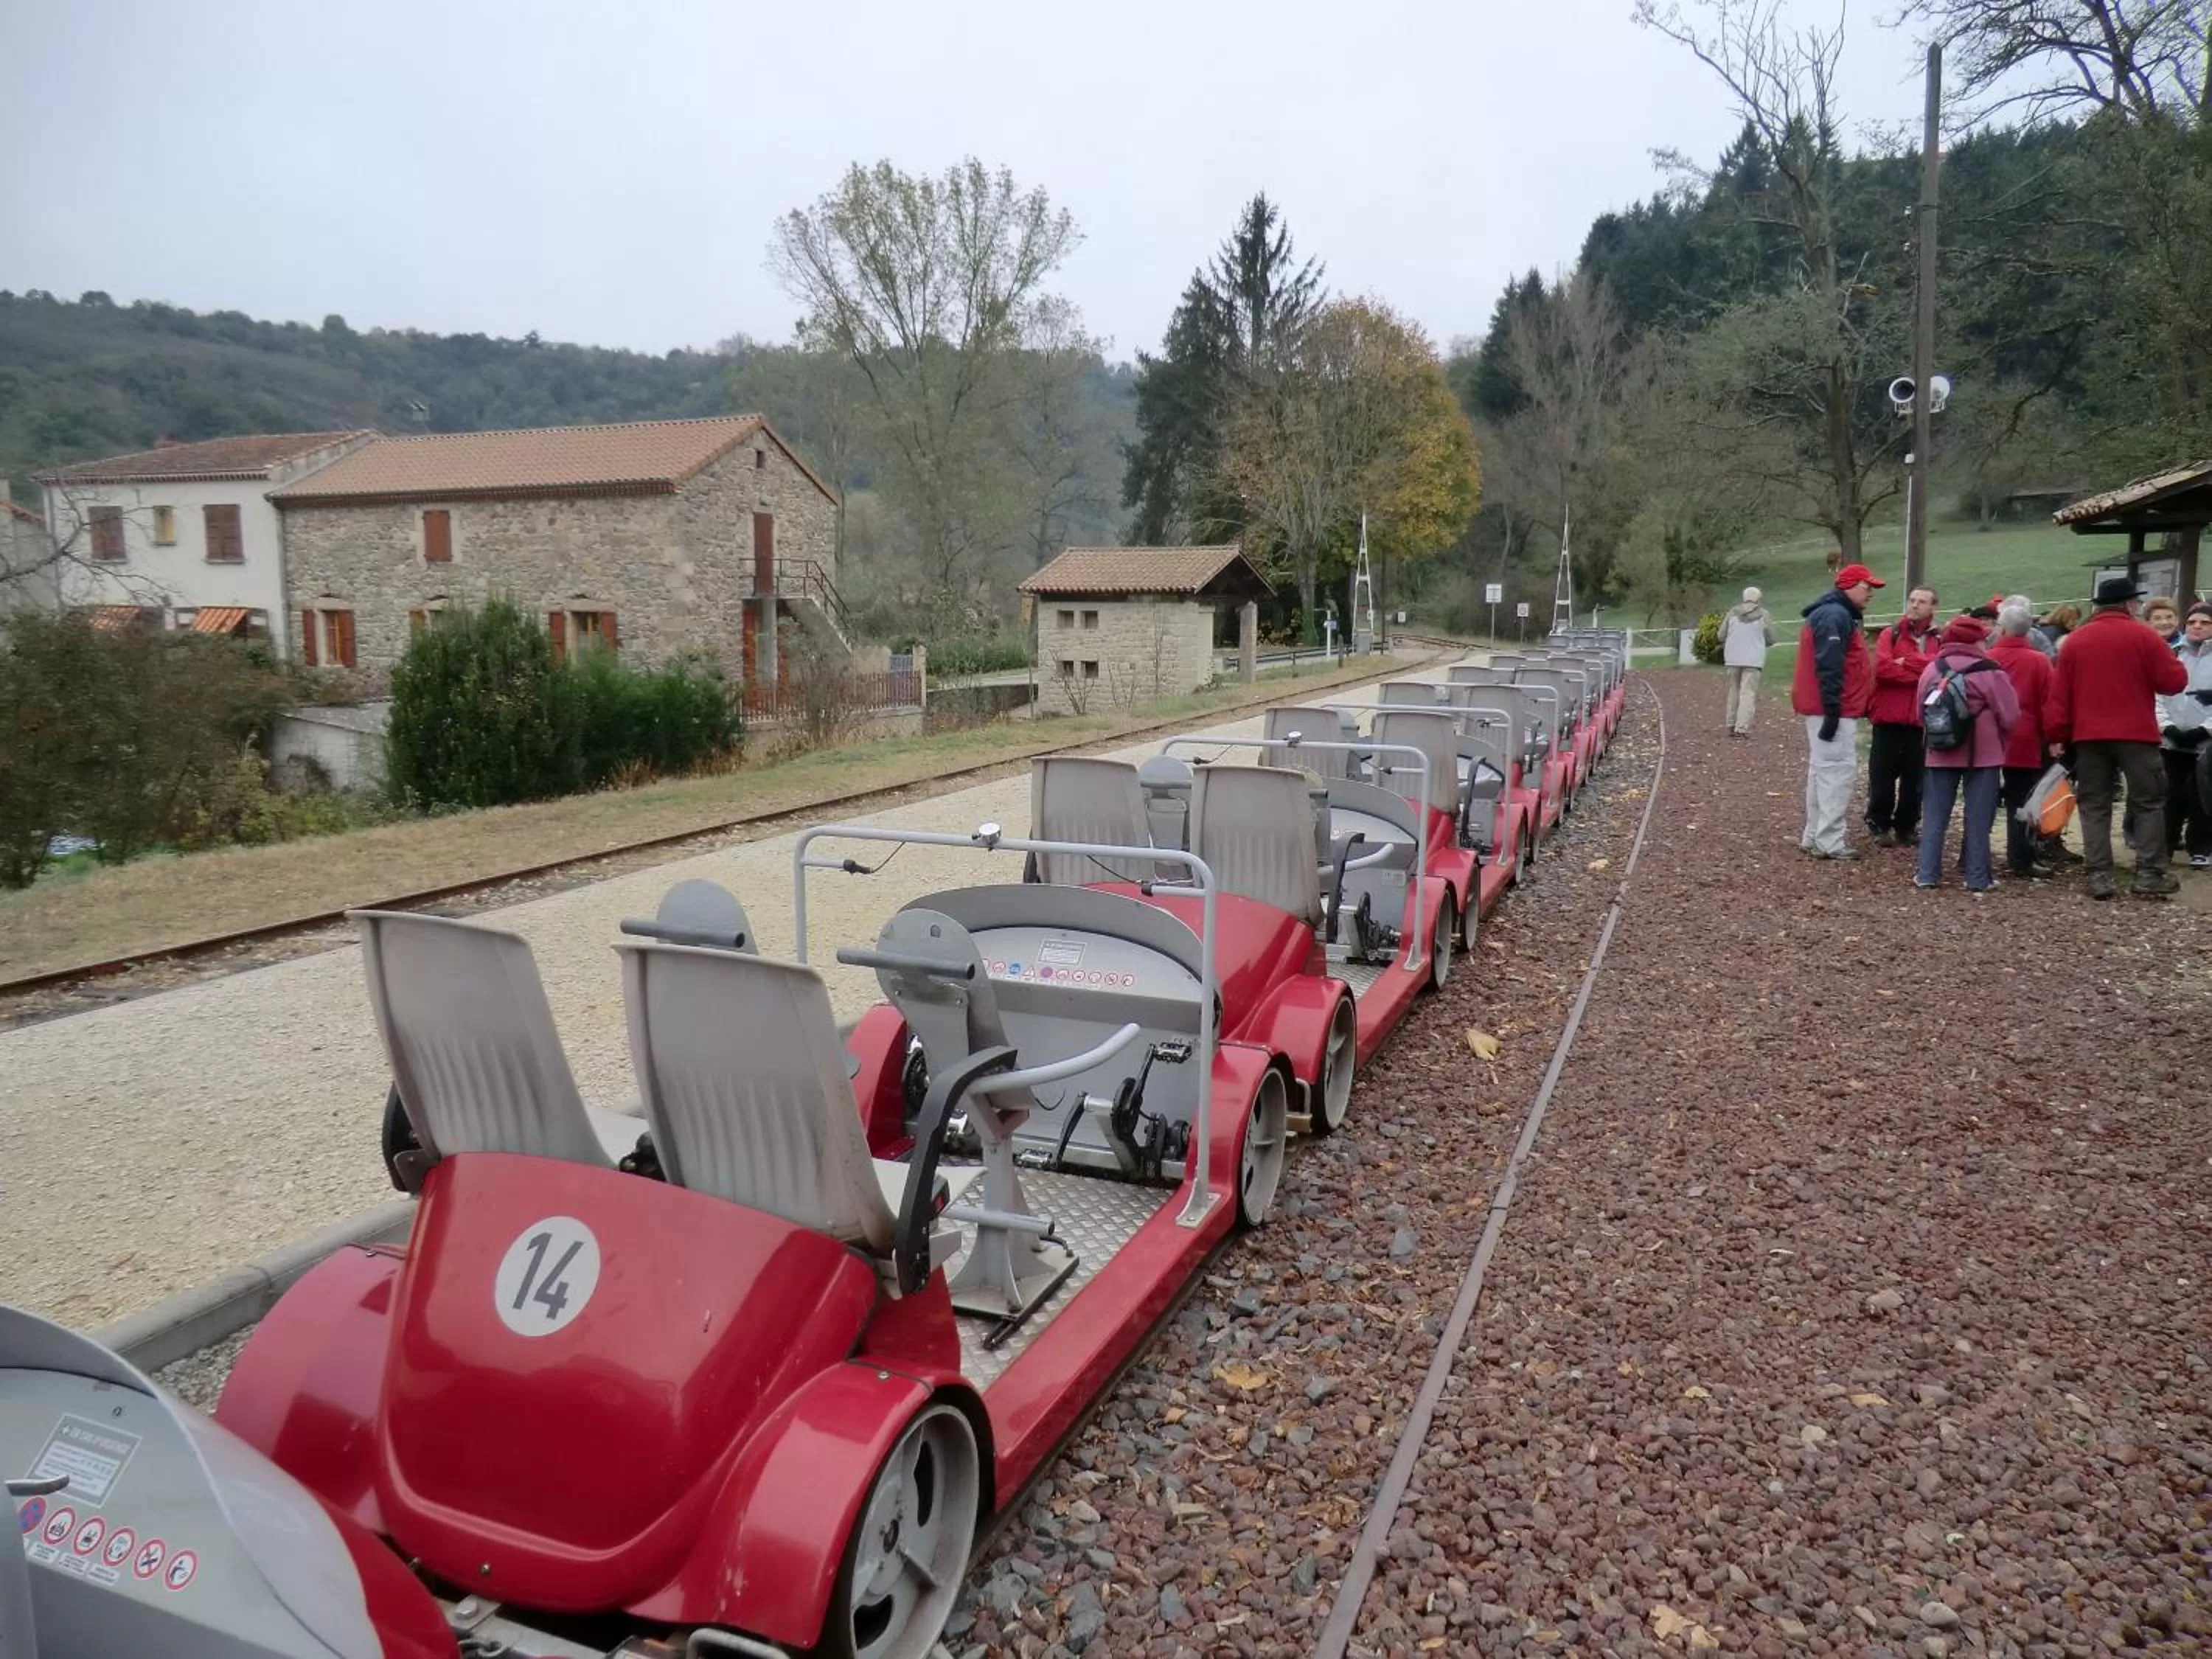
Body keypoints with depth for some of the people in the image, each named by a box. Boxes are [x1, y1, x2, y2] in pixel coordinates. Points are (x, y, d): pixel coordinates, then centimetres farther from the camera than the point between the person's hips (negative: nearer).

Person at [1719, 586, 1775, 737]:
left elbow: (1721, 635, 3)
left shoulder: (1733, 613, 3)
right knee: (1748, 693, -4)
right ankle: (1742, 727, -12)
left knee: (1734, 691, 14)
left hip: (1733, 658, 3)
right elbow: (1771, 639, 1)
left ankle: (1732, 726, 16)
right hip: (1754, 660, -3)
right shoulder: (1763, 615, -2)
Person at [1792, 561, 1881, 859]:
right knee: (1838, 769, -10)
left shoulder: (1838, 615, 21)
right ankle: (1828, 842, -9)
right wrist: (1832, 711, -24)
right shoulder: (1836, 616, -14)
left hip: (1829, 708, 11)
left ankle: (1814, 837, 19)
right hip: (1833, 710, -11)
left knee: (1823, 769, 13)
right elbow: (1829, 667, -22)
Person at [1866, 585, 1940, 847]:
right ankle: (1879, 825, 15)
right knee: (1882, 775, 2)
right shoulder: (1890, 634, 3)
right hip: (1889, 717, -1)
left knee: (1915, 777, 8)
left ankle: (1906, 827, 20)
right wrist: (1922, 674, -12)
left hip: (1923, 720, 1)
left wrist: (1907, 661, -14)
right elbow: (1883, 667, -13)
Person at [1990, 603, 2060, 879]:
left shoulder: (1985, 659, -3)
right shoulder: (2039, 662, -5)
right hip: (2024, 743, -1)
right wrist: (2048, 738, 8)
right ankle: (2021, 859, 6)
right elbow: (2047, 705, -4)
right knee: (2020, 802, 4)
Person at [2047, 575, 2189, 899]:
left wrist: (2061, 735, 10)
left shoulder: (2074, 641, 7)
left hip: (2088, 736, 3)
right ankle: (2149, 875, 4)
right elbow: (2175, 681, -3)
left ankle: (2100, 877, 1)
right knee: (2149, 803, 7)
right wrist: (2173, 664, 18)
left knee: (2095, 806, 6)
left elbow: (2059, 696, 5)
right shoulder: (2143, 636, -4)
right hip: (2136, 734, -3)